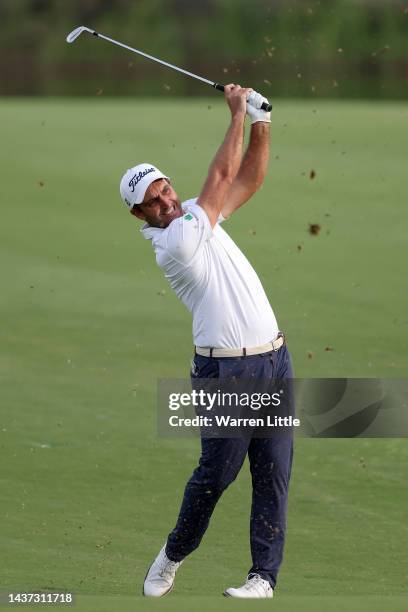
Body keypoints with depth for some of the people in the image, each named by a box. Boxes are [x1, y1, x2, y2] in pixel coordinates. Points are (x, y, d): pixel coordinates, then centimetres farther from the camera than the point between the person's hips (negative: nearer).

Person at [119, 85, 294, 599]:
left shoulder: (196, 216, 11)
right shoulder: (172, 243, -14)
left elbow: (248, 180, 14)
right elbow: (222, 176, -13)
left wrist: (260, 123, 0)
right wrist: (237, 115, -5)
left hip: (274, 359, 7)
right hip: (228, 371, -7)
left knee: (273, 474, 2)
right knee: (216, 474, -1)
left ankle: (265, 575, 4)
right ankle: (174, 554, 22)